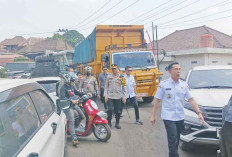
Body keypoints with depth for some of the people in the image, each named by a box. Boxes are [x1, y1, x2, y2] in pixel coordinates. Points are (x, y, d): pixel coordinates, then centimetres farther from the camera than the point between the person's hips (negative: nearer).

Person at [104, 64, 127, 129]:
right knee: (110, 109, -8)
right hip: (110, 97, 0)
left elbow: (124, 88, 4)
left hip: (118, 97, 0)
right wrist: (105, 95, 0)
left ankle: (117, 123, 20)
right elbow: (106, 87, 9)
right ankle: (109, 123, 7)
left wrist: (124, 97, -1)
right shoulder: (108, 77, 6)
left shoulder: (121, 77, 2)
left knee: (117, 111, 5)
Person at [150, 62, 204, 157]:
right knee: (173, 140, -10)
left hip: (180, 117, 4)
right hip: (168, 117, -4)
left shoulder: (184, 85, 6)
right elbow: (157, 101, -2)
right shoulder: (163, 84, -4)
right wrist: (153, 115, -4)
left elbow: (191, 100, 4)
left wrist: (199, 113, -7)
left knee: (176, 140, 14)